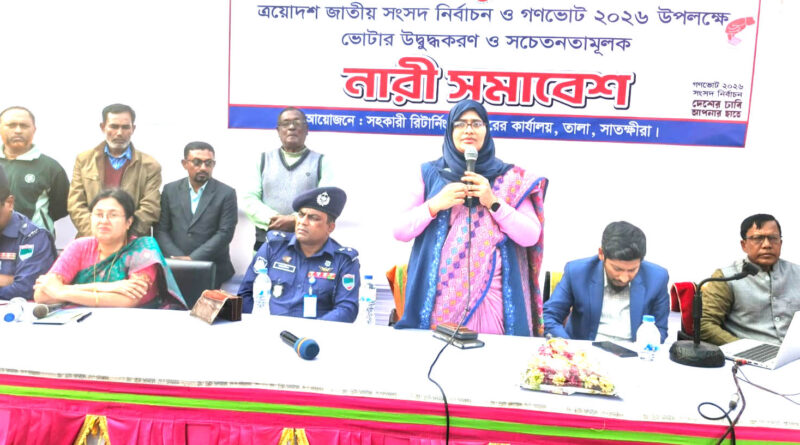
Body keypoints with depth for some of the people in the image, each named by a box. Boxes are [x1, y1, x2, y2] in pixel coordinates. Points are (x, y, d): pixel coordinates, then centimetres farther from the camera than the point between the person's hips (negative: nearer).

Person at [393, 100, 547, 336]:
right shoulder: (430, 173, 8)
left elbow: (531, 236, -1)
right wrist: (435, 204, -10)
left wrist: (493, 202, -11)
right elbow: (400, 231, 5)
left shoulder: (509, 178, 6)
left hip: (490, 294, 0)